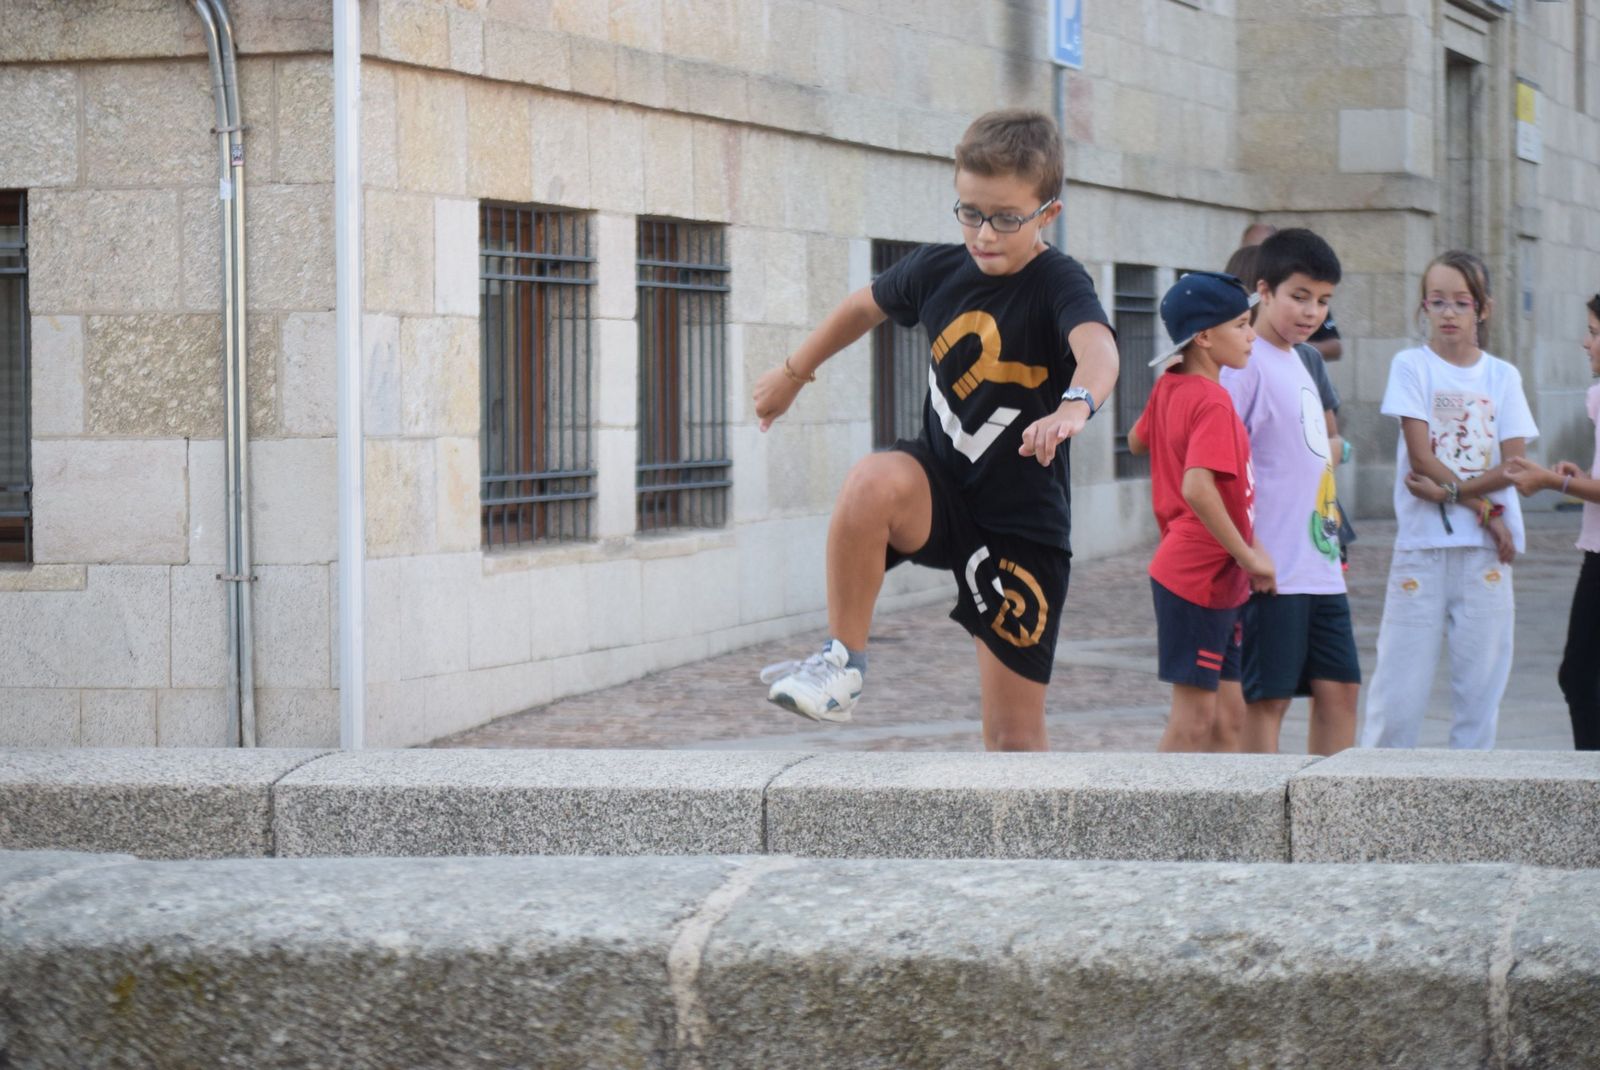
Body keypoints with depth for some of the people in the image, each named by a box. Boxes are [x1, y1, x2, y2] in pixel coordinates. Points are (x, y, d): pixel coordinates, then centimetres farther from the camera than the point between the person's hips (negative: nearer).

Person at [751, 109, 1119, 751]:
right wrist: (795, 374, 30)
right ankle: (841, 662, -20)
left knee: (1015, 738, -1)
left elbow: (1097, 346, -41)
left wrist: (1075, 405, -63)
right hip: (940, 487, 3)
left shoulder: (1057, 284, -18)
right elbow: (865, 307, 20)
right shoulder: (937, 271, -3)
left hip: (1023, 524, -3)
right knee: (874, 480, -34)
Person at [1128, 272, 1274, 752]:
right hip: (1199, 578, -9)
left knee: (1228, 719, 12)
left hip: (1218, 581, 9)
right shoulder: (1212, 403, -19)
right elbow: (1197, 487, -32)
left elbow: (1137, 441, 27)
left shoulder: (1169, 387, 8)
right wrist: (1248, 555, -24)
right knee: (1194, 720, -5)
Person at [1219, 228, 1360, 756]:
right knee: (1268, 695, -4)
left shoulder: (1297, 363, 16)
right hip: (1274, 571, -9)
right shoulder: (1246, 363, -11)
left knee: (1339, 687, 8)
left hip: (1321, 568, 9)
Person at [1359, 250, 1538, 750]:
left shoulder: (1502, 376, 8)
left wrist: (1449, 490, -13)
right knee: (1401, 678, -4)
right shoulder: (1411, 366, 1)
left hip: (1486, 547, 2)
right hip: (1421, 542, -2)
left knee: (1481, 675, 2)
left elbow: (1513, 465, -1)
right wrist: (1483, 509, -11)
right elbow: (1421, 456, -7)